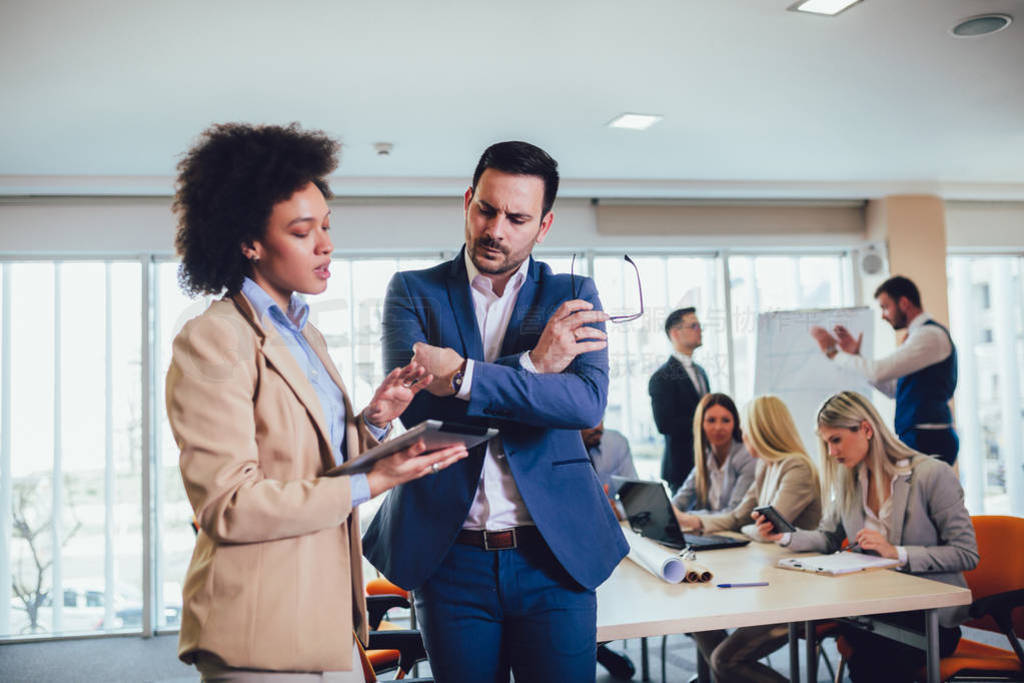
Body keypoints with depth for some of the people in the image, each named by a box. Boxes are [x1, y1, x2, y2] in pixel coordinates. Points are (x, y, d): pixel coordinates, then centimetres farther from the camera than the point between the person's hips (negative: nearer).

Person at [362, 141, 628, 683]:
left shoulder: (572, 296, 4)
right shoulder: (413, 291, 3)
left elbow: (588, 403, -14)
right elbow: (413, 402, -13)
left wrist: (463, 377, -22)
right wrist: (532, 367, -15)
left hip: (554, 555, 0)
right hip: (450, 556, 0)